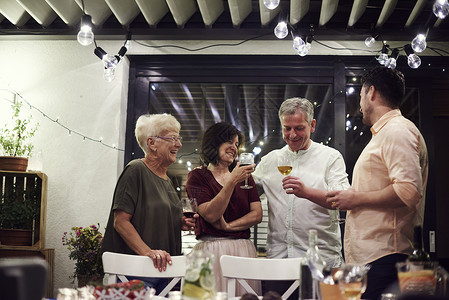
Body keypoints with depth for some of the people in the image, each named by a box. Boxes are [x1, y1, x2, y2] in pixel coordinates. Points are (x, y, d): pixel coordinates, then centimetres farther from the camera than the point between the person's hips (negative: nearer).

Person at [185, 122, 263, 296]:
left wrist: (228, 226, -8)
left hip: (244, 249, 4)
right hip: (211, 249, -4)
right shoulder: (197, 176, 1)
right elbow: (211, 215, -11)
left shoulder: (243, 175, 13)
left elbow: (257, 215, 6)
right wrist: (232, 182, -17)